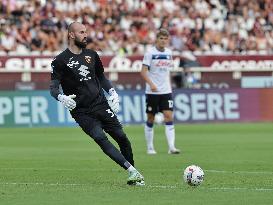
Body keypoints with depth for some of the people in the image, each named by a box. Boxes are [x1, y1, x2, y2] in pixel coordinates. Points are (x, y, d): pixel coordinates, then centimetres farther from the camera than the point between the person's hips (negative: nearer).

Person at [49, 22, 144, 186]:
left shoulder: (92, 55, 13)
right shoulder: (60, 61, -3)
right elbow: (53, 87, -4)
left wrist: (113, 93, 12)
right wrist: (62, 98, -25)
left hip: (101, 104, 5)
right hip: (82, 112, -5)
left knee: (121, 137, -4)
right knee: (101, 138, -22)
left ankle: (133, 174, 9)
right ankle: (133, 172, -27)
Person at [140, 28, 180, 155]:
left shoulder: (168, 53, 9)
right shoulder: (150, 53, -7)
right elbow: (143, 71, -12)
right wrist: (151, 84, -25)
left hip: (166, 91, 4)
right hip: (152, 92, -4)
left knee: (169, 117, -9)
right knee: (150, 119, 5)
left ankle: (171, 147, -14)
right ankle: (150, 147, 15)